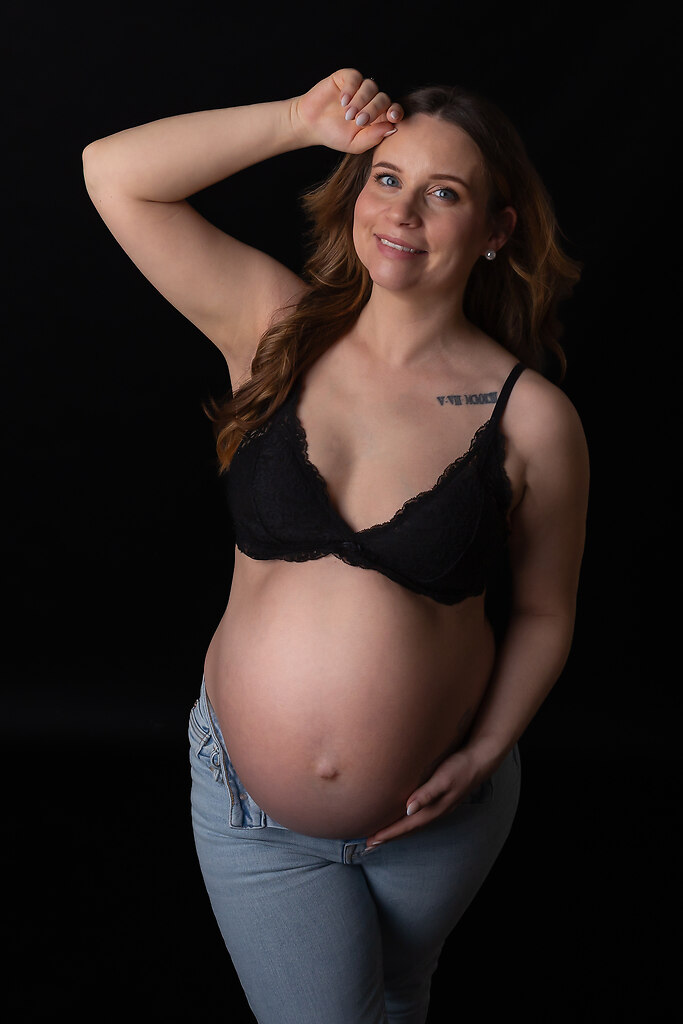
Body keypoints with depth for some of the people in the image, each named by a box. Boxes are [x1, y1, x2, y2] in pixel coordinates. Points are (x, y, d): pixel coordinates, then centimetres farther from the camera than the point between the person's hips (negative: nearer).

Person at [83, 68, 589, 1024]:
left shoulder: (533, 419, -13)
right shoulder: (277, 326, -8)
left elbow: (545, 614, -3)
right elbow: (114, 172, -11)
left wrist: (488, 751, -13)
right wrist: (305, 120, -13)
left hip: (435, 815, 1)